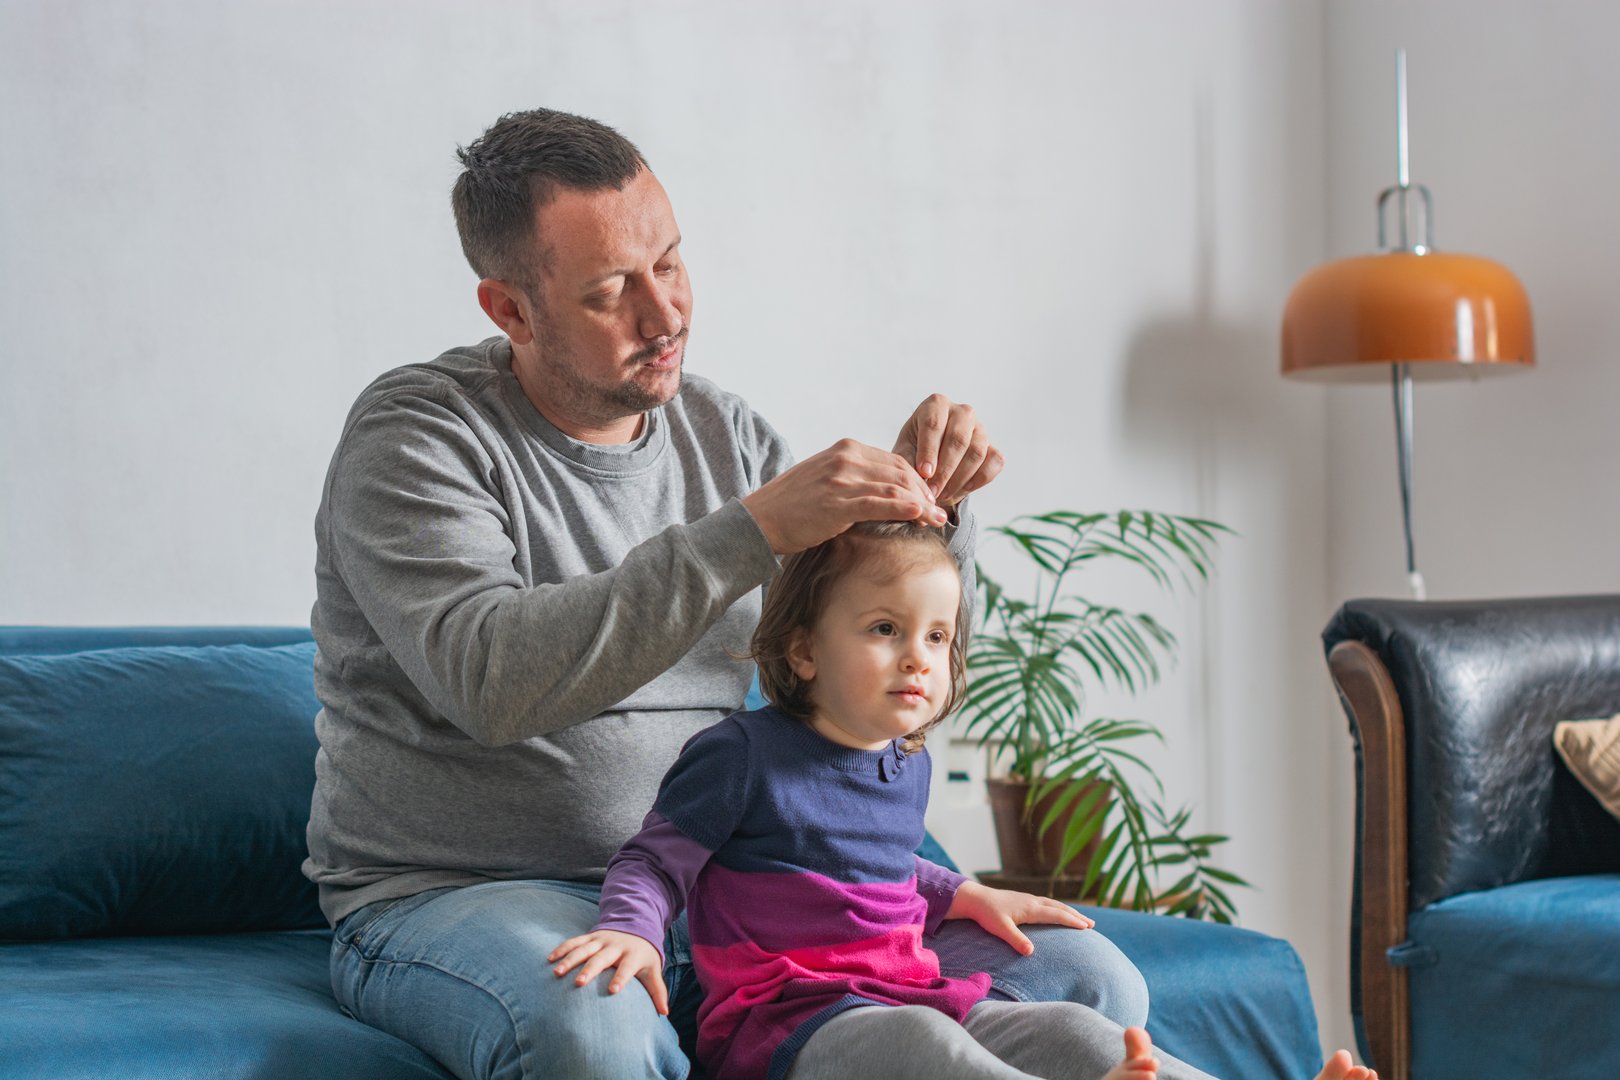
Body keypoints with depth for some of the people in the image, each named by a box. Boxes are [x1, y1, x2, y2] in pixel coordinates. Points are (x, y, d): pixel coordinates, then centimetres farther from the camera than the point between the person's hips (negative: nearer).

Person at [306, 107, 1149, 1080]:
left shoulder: (721, 429, 10)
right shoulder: (415, 435, -8)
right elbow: (494, 681, -27)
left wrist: (932, 506, -7)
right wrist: (755, 530, -30)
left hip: (712, 891, 5)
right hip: (455, 897, -5)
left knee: (1089, 983, -8)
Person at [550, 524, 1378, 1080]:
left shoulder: (907, 767, 17)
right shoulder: (743, 755, -6)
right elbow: (656, 860, -3)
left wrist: (965, 897, 22)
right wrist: (630, 930, -22)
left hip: (908, 990, 7)